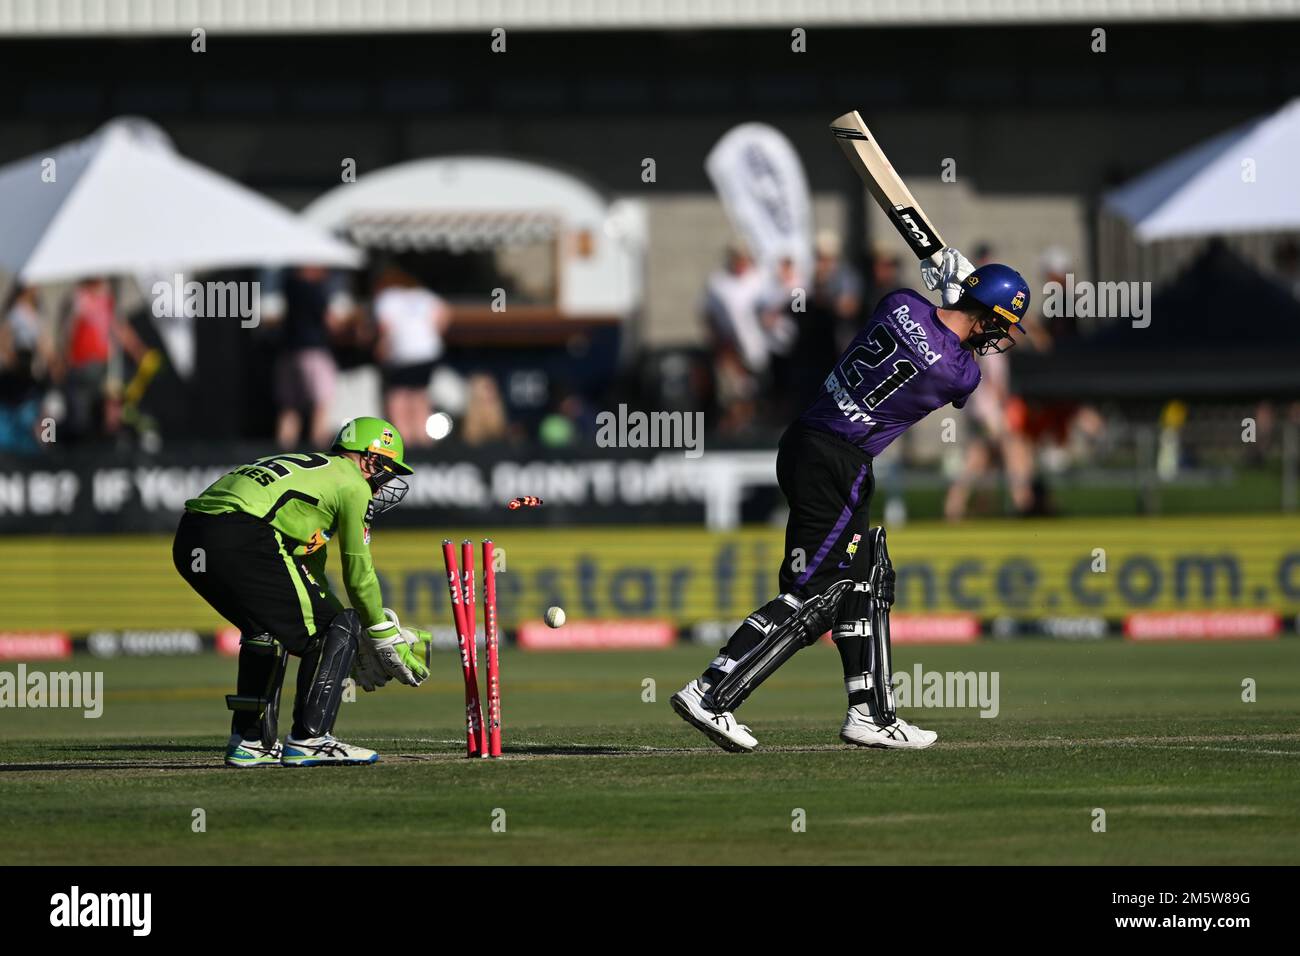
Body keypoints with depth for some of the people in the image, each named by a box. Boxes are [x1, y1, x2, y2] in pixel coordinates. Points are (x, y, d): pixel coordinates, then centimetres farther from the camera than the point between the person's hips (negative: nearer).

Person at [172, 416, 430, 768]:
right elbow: (359, 576, 12)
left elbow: (311, 573, 37)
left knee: (266, 628, 30)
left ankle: (248, 741, 26)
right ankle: (308, 739, -1)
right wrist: (387, 639, 24)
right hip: (240, 538, -9)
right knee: (333, 630, 2)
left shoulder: (315, 471, 35)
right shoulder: (353, 484, 10)